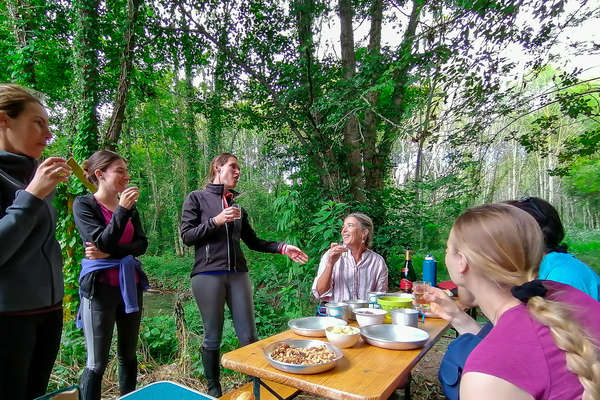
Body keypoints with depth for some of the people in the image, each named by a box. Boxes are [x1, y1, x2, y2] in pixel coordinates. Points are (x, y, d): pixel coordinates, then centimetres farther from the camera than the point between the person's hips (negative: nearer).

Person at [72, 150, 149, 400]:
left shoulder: (129, 205, 6)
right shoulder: (84, 205, -6)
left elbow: (142, 244, 0)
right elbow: (102, 243, -16)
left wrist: (110, 253, -13)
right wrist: (122, 210, -23)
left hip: (130, 284, 5)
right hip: (100, 287, -5)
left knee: (128, 354, 14)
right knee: (97, 363, 3)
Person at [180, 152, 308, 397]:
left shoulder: (236, 204, 15)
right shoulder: (197, 198, 3)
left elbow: (253, 241, 15)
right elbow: (186, 236, -4)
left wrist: (282, 248, 4)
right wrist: (216, 221, -15)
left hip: (238, 274, 4)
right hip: (208, 274, -4)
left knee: (249, 336, 4)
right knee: (213, 336, 6)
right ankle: (213, 390, 25)